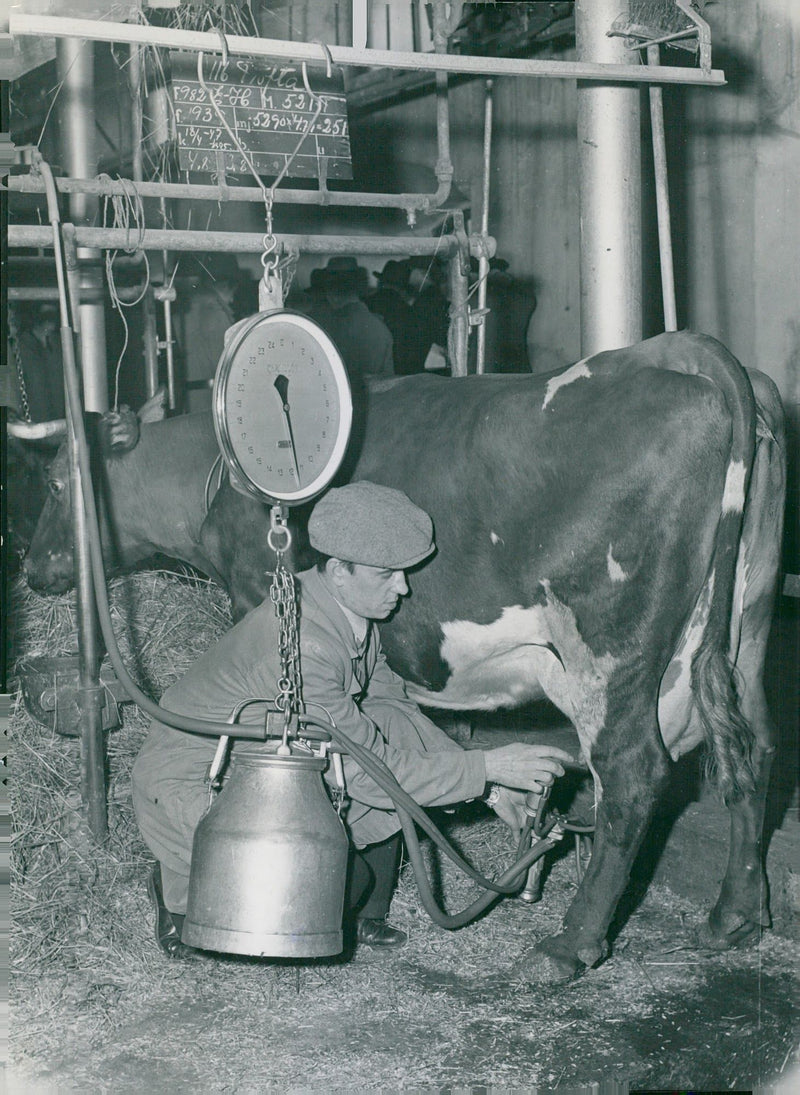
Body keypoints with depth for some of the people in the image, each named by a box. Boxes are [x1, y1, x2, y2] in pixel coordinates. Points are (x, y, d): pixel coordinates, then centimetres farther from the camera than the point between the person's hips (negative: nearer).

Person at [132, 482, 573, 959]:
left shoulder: (353, 614, -3)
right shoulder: (301, 647, -31)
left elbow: (392, 699, 10)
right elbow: (368, 770, -28)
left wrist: (489, 786, 3)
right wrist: (485, 768, -24)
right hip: (192, 789, -9)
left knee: (395, 730, -5)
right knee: (340, 878, -27)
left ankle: (361, 916, 8)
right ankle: (182, 892, 0)